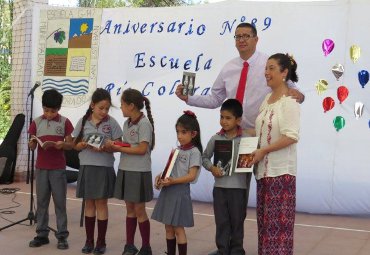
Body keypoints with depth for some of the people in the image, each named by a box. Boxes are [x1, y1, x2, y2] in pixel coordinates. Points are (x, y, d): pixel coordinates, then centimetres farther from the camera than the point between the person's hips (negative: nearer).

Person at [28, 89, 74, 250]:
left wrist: (62, 144, -20)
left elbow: (70, 145, 0)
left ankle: (62, 236, 7)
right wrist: (32, 143, -17)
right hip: (41, 168, 2)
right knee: (41, 202, 8)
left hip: (58, 168, -2)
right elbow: (32, 147, 5)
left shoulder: (64, 122, -1)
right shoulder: (36, 123, 4)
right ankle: (42, 234, 17)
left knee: (60, 202, 1)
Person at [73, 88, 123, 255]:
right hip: (86, 167, 2)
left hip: (104, 168, -2)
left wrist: (104, 148, -21)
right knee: (89, 204, 10)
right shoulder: (83, 122, 2)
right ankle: (89, 241, 19)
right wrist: (84, 145, -16)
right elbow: (76, 145, 6)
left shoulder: (111, 123, -3)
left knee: (101, 204, 3)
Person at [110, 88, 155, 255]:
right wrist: (114, 147, -7)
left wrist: (118, 148, -17)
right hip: (125, 170, 7)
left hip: (139, 172, -7)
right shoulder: (126, 123, 10)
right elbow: (127, 146, 11)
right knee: (129, 209, 12)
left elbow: (142, 149, -19)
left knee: (139, 211, 1)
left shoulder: (144, 123, -14)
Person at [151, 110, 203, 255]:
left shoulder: (194, 152, -10)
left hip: (180, 191, -7)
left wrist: (172, 181, -24)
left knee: (178, 228, -2)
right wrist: (160, 177, -3)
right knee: (168, 227, 12)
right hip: (168, 190, 7)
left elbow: (191, 176, -16)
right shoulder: (176, 150, 12)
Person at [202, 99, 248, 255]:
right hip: (219, 186, 2)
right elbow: (205, 157, 10)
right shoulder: (215, 139, 2)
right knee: (221, 221, 8)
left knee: (237, 221, 9)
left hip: (238, 187, -2)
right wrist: (211, 168, -8)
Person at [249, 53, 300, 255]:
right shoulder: (267, 99, 13)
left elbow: (291, 137, -19)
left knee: (279, 219, -3)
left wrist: (263, 151, -18)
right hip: (264, 168, 8)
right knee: (265, 218, 13)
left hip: (280, 170, -8)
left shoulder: (289, 101, -11)